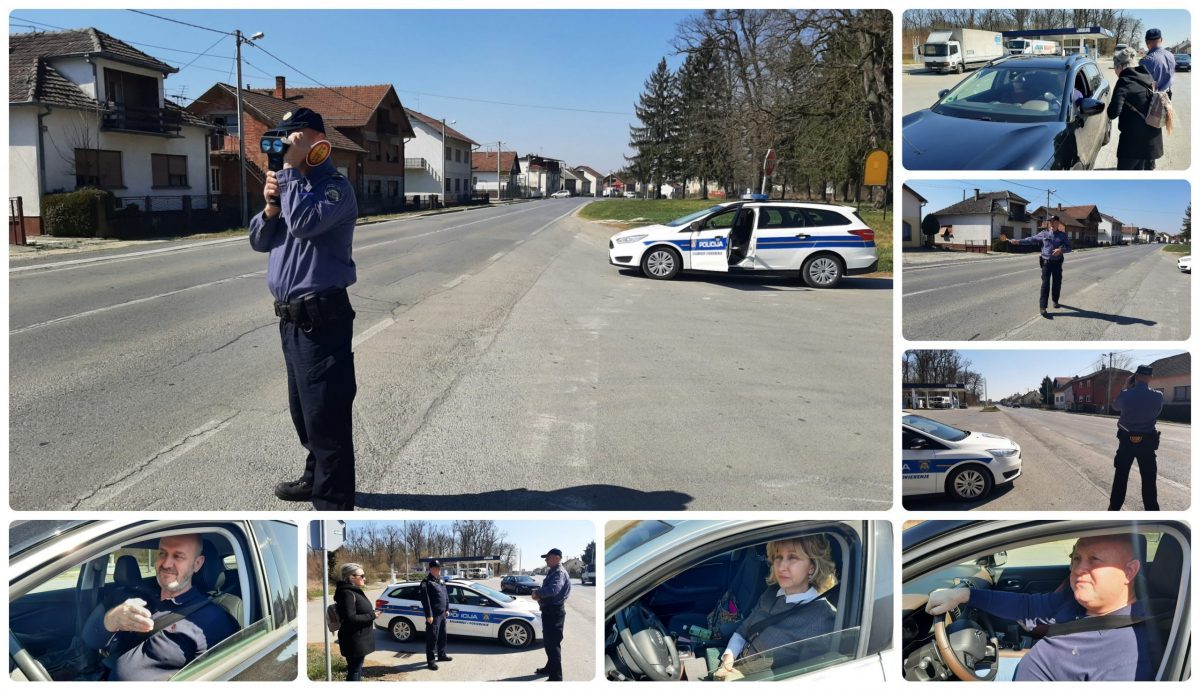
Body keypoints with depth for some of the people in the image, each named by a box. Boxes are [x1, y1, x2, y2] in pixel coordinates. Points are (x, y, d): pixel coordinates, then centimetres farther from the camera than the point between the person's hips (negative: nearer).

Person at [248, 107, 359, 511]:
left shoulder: (335, 186, -11)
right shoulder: (292, 183, 16)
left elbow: (303, 222, -29)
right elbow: (259, 241, 15)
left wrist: (290, 168, -19)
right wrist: (270, 206, -4)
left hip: (321, 318, -10)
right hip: (291, 316, 10)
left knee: (326, 415, -6)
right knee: (304, 410, 21)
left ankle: (332, 505, 1)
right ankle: (317, 478, 37)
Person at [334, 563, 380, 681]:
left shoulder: (354, 591, 12)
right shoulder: (347, 593, -20)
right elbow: (350, 618, -26)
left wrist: (371, 613, 4)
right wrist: (371, 616, -17)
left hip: (359, 639, 10)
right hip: (354, 641, -10)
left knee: (357, 669, 17)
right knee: (355, 671, -4)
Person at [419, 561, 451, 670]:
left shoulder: (440, 580, 15)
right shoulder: (426, 582, -14)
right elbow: (425, 600, -19)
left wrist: (447, 609, 17)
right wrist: (429, 615, -22)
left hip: (442, 614, 9)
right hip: (434, 615, -9)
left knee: (442, 636, 18)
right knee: (432, 637, -5)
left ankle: (442, 655, 32)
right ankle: (431, 660, -1)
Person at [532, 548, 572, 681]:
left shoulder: (560, 572, -18)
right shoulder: (553, 571, 16)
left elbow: (553, 590, -33)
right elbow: (547, 588, 17)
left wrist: (538, 593, -18)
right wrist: (539, 593, -6)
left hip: (554, 611, -11)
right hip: (549, 610, 11)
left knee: (553, 644, -10)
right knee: (549, 642, 22)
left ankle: (556, 677, -9)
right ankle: (550, 667, 37)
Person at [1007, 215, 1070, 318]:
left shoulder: (1063, 235, 2)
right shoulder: (1044, 234, 3)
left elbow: (1069, 247, -1)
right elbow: (1031, 240, 5)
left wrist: (1061, 250, -21)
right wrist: (1018, 241, -3)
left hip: (1057, 263, 1)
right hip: (1046, 262, -1)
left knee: (1057, 283, 10)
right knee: (1045, 284, -7)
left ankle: (1055, 301, 35)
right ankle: (1042, 307, -10)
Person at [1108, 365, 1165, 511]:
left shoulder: (1124, 395, -12)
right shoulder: (1157, 396, -11)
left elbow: (1115, 406, 9)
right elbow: (1157, 412, 9)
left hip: (1126, 440, 1)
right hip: (1147, 442, -1)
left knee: (1121, 476, 11)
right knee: (1149, 479, 6)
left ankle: (1114, 507, 17)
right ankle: (1151, 510, 8)